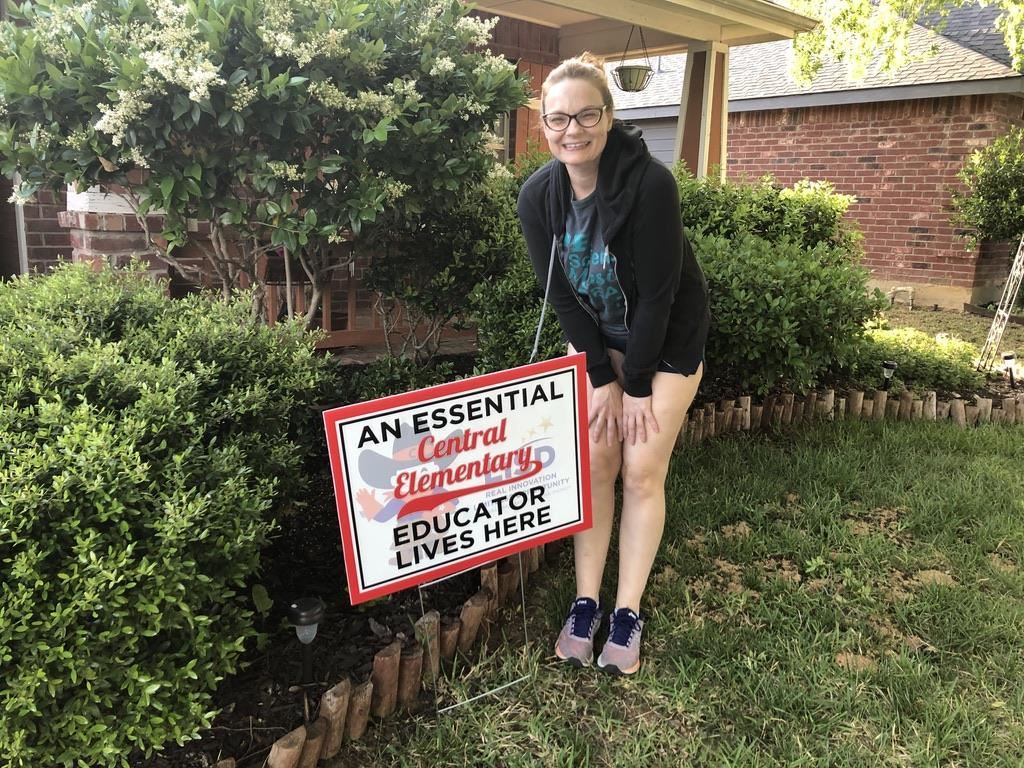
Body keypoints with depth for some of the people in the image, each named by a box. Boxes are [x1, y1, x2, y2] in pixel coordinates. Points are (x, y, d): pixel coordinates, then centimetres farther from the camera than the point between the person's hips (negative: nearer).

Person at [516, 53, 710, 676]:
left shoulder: (650, 183, -29)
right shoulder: (538, 196, -15)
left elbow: (658, 293, -24)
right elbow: (560, 293, -10)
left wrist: (637, 384, -18)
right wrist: (600, 377, -10)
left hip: (666, 340, -3)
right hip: (594, 339, 4)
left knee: (642, 473, -1)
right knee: (594, 464, 3)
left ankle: (628, 613, 13)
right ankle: (586, 603, 15)